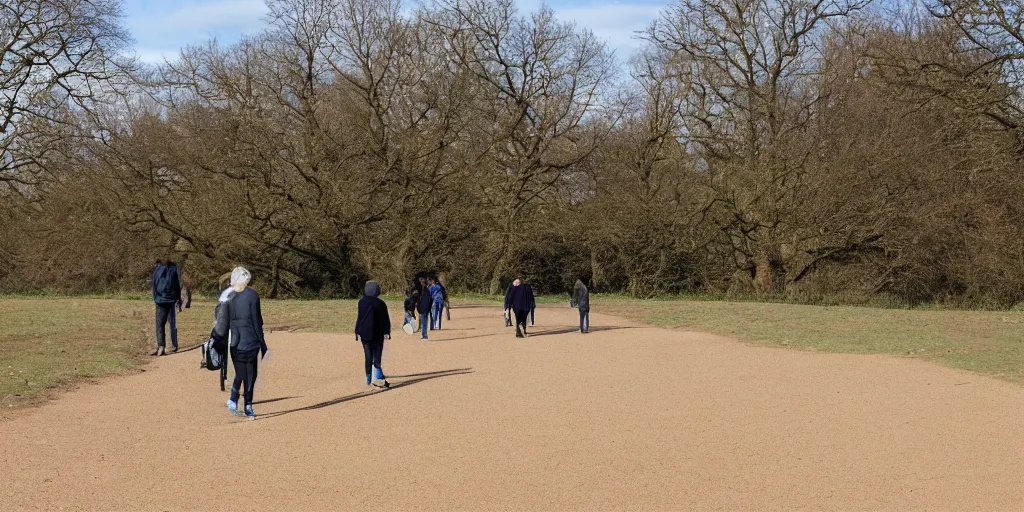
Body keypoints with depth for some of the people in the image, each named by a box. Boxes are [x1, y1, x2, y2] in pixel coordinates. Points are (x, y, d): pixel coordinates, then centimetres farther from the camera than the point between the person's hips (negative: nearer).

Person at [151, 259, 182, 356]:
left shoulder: (174, 268, -3)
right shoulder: (157, 269, 5)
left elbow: (179, 284, -2)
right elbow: (154, 284, 12)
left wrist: (179, 299, -5)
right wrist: (156, 298, 4)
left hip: (172, 300, -3)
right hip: (160, 301, 3)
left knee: (173, 323, 5)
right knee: (159, 323, -1)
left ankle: (174, 345, 14)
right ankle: (161, 347, 0)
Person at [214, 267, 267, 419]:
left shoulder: (227, 296, 3)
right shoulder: (252, 295, -8)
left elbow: (224, 321, 5)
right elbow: (257, 321, -8)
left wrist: (225, 341, 12)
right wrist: (262, 344, -2)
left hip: (234, 342, 4)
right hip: (250, 341, -4)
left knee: (239, 373, 14)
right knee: (250, 374, 5)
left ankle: (233, 399, -5)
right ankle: (248, 406, 2)